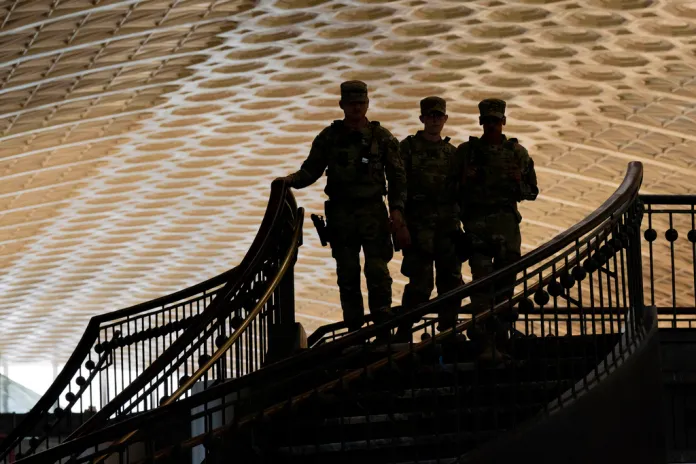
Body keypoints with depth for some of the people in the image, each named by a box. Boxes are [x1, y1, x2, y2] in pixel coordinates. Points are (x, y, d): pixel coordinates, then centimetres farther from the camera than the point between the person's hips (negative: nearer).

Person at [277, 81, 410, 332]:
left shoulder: (382, 137, 3)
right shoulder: (329, 137, 6)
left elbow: (397, 176, 4)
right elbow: (311, 170, 8)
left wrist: (396, 209, -7)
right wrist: (291, 179, -13)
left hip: (373, 212, -2)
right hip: (340, 214, 2)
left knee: (377, 270, -9)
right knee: (347, 274, 5)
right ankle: (354, 330, 11)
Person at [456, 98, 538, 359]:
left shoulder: (517, 152, 11)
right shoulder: (466, 151, 9)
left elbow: (532, 191, 15)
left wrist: (518, 183, -5)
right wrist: (465, 180, -8)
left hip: (506, 221, 2)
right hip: (476, 222, -2)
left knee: (506, 280, -1)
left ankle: (498, 335, 10)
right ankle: (487, 343, -14)